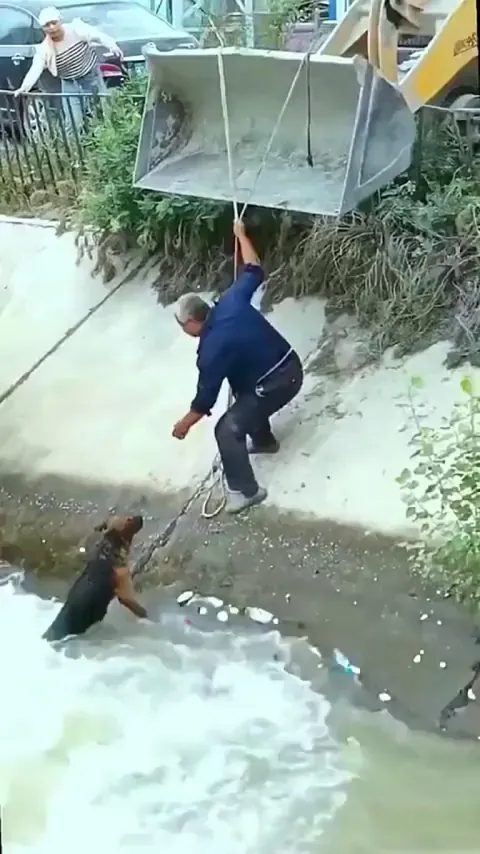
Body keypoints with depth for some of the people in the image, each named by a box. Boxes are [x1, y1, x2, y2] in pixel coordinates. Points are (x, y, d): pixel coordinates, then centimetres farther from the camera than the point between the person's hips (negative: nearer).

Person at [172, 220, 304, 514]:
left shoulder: (211, 351, -18)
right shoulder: (231, 302, -2)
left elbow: (205, 399, -11)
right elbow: (254, 270, 13)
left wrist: (184, 424, 5)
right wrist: (241, 234, 26)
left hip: (276, 385, -9)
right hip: (292, 368, 9)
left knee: (228, 429, 0)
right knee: (246, 390, 35)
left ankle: (245, 491, 9)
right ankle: (264, 440, 54)